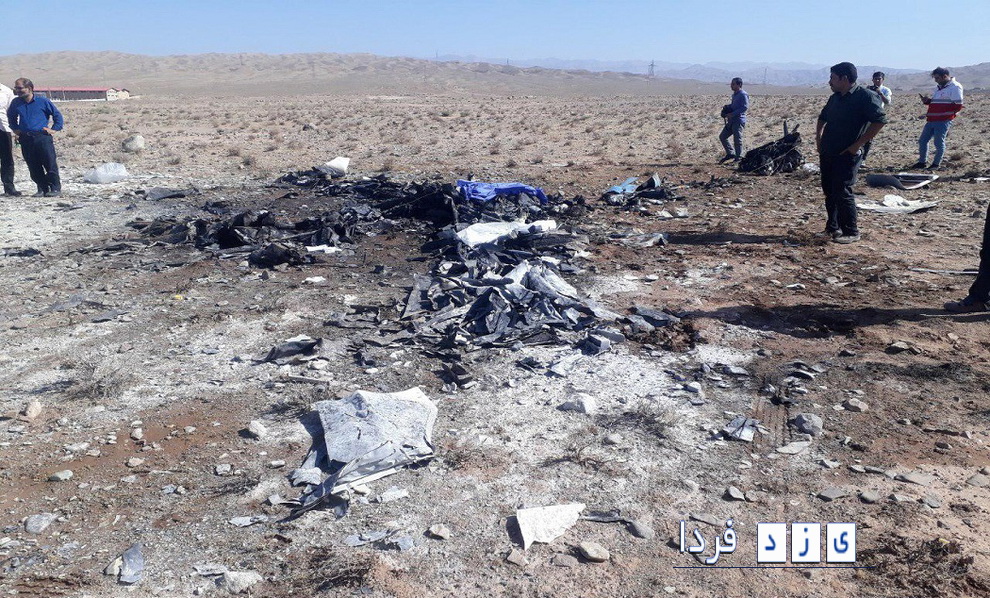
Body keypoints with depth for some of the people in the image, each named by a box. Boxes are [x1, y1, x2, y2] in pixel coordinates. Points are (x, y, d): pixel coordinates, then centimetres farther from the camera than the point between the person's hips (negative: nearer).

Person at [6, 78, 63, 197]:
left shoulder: (43, 101, -1)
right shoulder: (16, 103, 12)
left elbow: (57, 115, 7)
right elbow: (11, 116, 30)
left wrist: (54, 129, 0)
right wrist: (15, 129, 20)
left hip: (42, 137, -4)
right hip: (25, 140, 4)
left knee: (50, 164, -7)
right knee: (34, 167, 5)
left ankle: (55, 188, 0)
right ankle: (42, 188, 13)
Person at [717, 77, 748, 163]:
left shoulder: (743, 94, -11)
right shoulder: (734, 94, 18)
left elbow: (745, 107, -19)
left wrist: (732, 114, -22)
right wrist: (727, 107, 9)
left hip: (739, 120, -10)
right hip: (731, 121, 10)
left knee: (737, 140, -6)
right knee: (722, 136, 10)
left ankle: (738, 158, 3)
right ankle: (730, 154, 20)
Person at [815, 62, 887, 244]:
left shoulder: (865, 96, -11)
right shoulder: (835, 98, 13)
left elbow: (880, 120, -19)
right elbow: (823, 118, 30)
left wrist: (858, 144, -19)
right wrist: (818, 137, 15)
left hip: (847, 155, -8)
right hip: (827, 153, 8)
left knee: (842, 192, -10)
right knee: (829, 191, 12)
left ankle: (851, 232, -1)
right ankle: (832, 227, 25)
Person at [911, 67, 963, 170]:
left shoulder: (955, 87, -8)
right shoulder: (938, 87, 19)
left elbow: (958, 106, -11)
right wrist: (926, 100, 7)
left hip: (943, 121, -9)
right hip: (931, 120, 9)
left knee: (939, 142, -4)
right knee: (922, 140, 10)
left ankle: (936, 164, 8)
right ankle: (921, 162, 20)